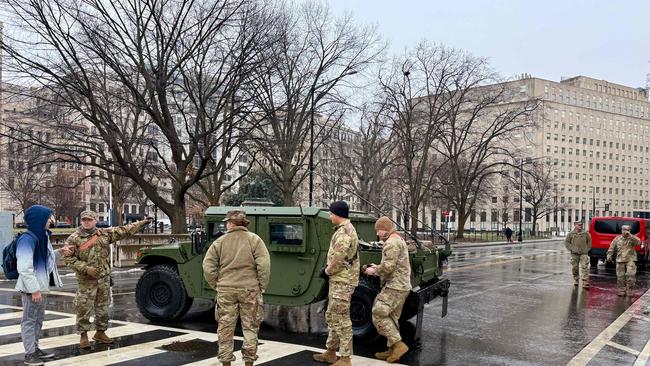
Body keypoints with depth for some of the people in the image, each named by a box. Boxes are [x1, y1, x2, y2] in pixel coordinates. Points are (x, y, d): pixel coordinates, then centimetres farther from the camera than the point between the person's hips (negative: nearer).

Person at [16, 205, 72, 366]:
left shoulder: (43, 236, 8)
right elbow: (24, 268, -25)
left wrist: (59, 252, 5)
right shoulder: (27, 239, -21)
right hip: (32, 289, -9)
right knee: (29, 320, 1)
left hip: (42, 286, 9)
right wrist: (34, 289, -24)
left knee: (38, 319, 18)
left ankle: (35, 349, 29)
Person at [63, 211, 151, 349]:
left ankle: (100, 332, 26)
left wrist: (141, 223, 6)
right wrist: (86, 268, -18)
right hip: (86, 280, -4)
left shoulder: (105, 234, 6)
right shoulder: (74, 238, -6)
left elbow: (124, 231, 9)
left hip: (104, 278, 4)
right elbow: (68, 258, -9)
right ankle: (83, 336, 12)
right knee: (84, 308, -1)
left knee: (103, 307, 13)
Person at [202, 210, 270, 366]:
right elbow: (264, 265, -11)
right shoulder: (254, 239, -3)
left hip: (225, 290, 1)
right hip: (249, 290, -1)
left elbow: (208, 267, -3)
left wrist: (216, 286, 7)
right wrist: (262, 287, -2)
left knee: (225, 329, 10)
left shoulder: (220, 242, 1)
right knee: (250, 328, 9)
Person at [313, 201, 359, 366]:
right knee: (331, 317, 18)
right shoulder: (343, 229, 15)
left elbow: (338, 259, -22)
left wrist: (327, 271, -7)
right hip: (337, 280, 11)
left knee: (342, 320, -5)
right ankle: (331, 352, 30)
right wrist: (329, 270, 7)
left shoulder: (344, 231, -18)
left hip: (342, 281, -11)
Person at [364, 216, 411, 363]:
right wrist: (378, 267, 15)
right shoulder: (399, 240, 19)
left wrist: (374, 271, -8)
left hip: (394, 287, -11)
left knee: (378, 314, -9)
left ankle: (398, 344, -9)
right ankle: (393, 350, 19)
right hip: (401, 286, 11)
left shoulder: (392, 242, -16)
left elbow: (388, 267, -23)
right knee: (391, 317, 14)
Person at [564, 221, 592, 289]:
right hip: (575, 253, 0)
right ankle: (576, 280, 25)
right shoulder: (571, 234, 3)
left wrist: (587, 249, 7)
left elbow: (589, 241, 18)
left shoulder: (585, 233, 8)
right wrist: (571, 249, -5)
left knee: (585, 267, -10)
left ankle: (585, 282, -11)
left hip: (584, 253, 0)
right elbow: (566, 242, 6)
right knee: (575, 268, 7)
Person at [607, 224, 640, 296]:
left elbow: (638, 242, -18)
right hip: (620, 260, 2)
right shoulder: (617, 239, 8)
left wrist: (630, 236, -23)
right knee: (620, 276, 2)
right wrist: (609, 255, 1)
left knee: (630, 274, -14)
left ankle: (629, 289, 1)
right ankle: (621, 290, 13)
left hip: (630, 259, -2)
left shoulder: (632, 238, 3)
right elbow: (612, 248, 12)